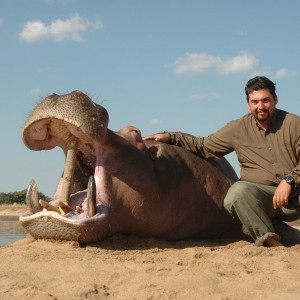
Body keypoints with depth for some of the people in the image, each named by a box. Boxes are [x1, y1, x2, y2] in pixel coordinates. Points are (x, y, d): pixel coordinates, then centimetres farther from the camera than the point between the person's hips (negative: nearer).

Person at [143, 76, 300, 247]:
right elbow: (203, 146, 16)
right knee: (238, 190, -34)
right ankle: (271, 242, -32)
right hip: (261, 195, 1)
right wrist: (170, 137, 8)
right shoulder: (238, 129, 11)